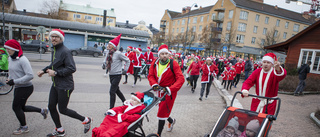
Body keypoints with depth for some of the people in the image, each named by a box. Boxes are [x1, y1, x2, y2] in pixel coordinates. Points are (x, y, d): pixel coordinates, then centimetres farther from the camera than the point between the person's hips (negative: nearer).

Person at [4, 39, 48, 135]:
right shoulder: (10, 59, 6)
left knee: (16, 107, 2)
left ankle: (24, 127, 22)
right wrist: (9, 79, 2)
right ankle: (42, 111, 33)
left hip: (26, 88, -9)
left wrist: (14, 81, -25)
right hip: (18, 87, 9)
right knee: (21, 107, 17)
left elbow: (30, 75, -26)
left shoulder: (23, 60, -21)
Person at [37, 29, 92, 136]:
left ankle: (86, 120, 19)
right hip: (55, 84, 9)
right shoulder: (54, 50, 11)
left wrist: (56, 72, -23)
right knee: (51, 107, 13)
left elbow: (72, 68, -24)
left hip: (65, 86, -9)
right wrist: (44, 70, 12)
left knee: (62, 110, 1)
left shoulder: (65, 51, -18)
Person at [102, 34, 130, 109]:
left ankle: (111, 108, -1)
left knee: (112, 92, -10)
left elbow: (127, 61, -5)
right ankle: (125, 102, 37)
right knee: (117, 90, 19)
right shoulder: (109, 54, 7)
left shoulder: (118, 53, -13)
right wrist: (104, 64, -2)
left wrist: (125, 70, -6)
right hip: (111, 75, 8)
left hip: (117, 75, -8)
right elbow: (105, 61, 21)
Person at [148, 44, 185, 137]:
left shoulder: (173, 64, -17)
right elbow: (151, 75, 0)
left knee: (162, 113, -3)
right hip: (159, 90, 6)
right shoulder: (155, 63, -4)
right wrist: (154, 84, -20)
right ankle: (171, 121, 51)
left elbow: (181, 79, -21)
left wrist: (170, 89, -31)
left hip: (169, 91, -5)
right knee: (162, 109, 21)